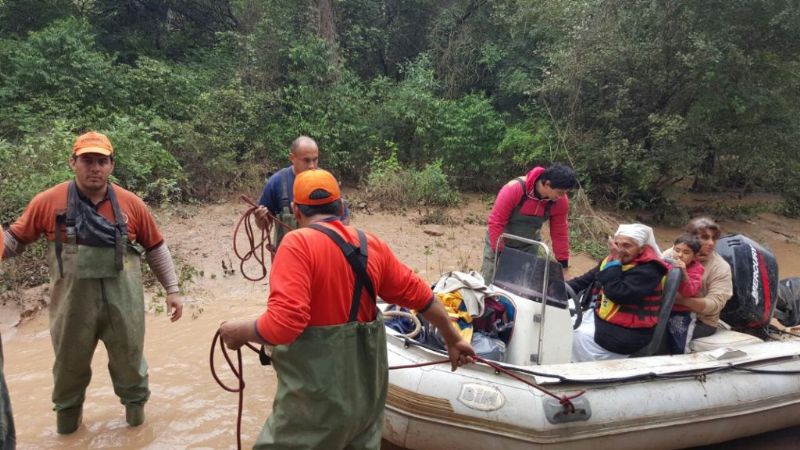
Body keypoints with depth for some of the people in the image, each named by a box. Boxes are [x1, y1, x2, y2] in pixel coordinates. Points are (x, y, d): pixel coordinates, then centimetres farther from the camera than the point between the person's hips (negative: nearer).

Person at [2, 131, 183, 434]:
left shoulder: (131, 204, -2)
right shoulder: (48, 202, -5)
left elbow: (156, 248, 5)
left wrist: (172, 290, 4)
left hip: (123, 303, 0)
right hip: (73, 304, 0)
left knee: (129, 361, 16)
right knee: (70, 365, 19)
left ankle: (136, 408, 39)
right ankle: (67, 413, 45)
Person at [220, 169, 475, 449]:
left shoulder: (298, 243, -16)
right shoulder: (372, 245, 3)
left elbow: (284, 323, -25)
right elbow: (418, 294, 10)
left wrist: (239, 332, -6)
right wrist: (452, 339, 22)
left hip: (317, 397, -6)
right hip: (366, 389, 6)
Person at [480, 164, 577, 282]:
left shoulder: (561, 201, -17)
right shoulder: (514, 189, -31)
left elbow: (560, 233, -8)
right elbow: (496, 222, -26)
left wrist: (563, 264, -5)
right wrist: (498, 253, -23)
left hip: (529, 246, 3)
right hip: (499, 242, -3)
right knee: (489, 283, 4)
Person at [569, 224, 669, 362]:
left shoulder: (648, 270, -19)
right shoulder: (615, 259, 6)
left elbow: (617, 294, -29)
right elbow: (586, 280, 12)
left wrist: (615, 262, -24)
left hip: (627, 332, -9)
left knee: (577, 336, -19)